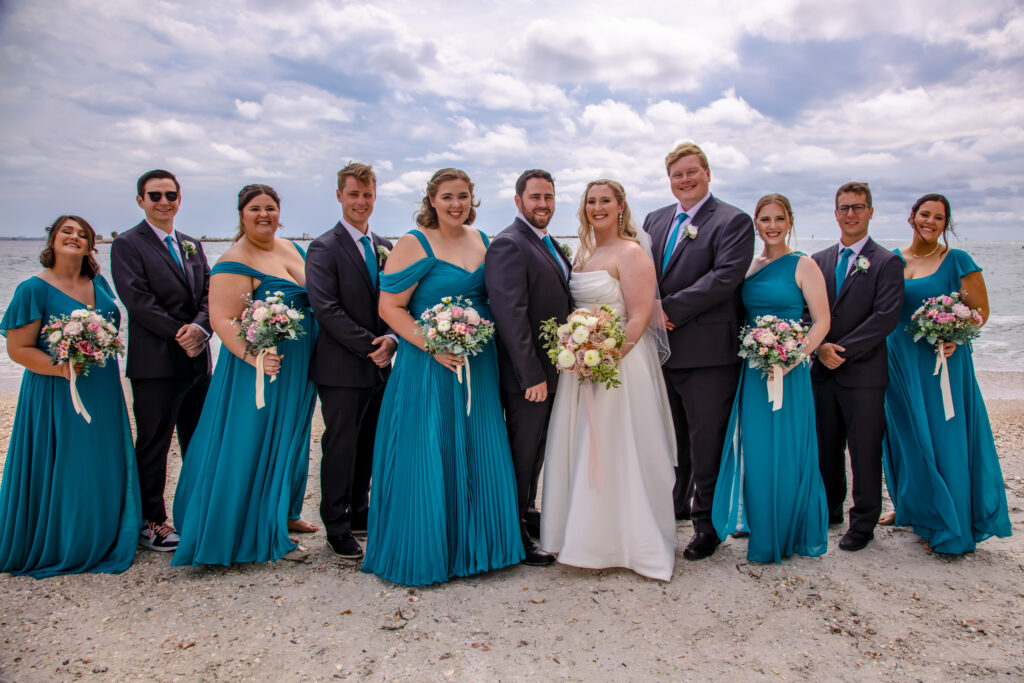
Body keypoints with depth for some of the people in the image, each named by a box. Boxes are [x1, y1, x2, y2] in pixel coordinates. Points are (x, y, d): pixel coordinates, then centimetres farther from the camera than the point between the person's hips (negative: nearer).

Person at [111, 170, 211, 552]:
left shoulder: (192, 245, 16)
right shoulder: (127, 245, -3)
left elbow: (209, 294, 7)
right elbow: (138, 301, -13)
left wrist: (200, 327, -12)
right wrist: (180, 334, -15)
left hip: (197, 362, 6)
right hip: (155, 363, -6)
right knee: (153, 445, 4)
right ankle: (151, 523, 17)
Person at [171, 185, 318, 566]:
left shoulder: (291, 249, 10)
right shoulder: (234, 263, -14)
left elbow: (310, 297, 20)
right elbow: (222, 320, -21)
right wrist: (253, 356, -34)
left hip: (298, 366, 8)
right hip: (263, 367, -8)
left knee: (288, 440, 18)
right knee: (253, 443, 1)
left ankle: (281, 515, 34)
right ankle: (250, 531, 15)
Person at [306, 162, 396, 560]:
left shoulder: (384, 247, 13)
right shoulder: (324, 248, -7)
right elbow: (327, 309, -15)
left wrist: (391, 339, -7)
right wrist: (369, 346, -16)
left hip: (380, 366, 6)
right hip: (342, 368, -6)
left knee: (368, 446, 14)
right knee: (341, 447, 2)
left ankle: (359, 514, 30)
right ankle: (337, 527, 15)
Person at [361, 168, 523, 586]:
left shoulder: (481, 240, 11)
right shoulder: (414, 244, -7)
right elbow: (390, 306, -12)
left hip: (479, 364, 6)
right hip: (429, 364, -6)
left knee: (476, 455, 11)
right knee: (427, 458, 0)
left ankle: (471, 546, 27)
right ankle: (423, 552, 16)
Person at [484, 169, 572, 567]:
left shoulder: (550, 244, 14)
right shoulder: (508, 244, -16)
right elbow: (510, 313, -23)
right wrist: (531, 374, -25)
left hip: (550, 369, 9)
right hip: (527, 373, -9)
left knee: (537, 448, 20)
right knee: (523, 452, 3)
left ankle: (527, 511, 38)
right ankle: (514, 535, 18)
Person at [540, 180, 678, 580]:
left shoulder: (631, 253, -10)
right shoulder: (584, 253, 15)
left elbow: (639, 317, -16)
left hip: (620, 365, -8)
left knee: (614, 453, 0)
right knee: (582, 452, 13)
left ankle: (624, 541, 16)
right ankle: (587, 535, 28)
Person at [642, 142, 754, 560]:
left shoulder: (733, 221, -4)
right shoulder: (655, 220, 15)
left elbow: (725, 277, -16)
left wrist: (670, 309, -17)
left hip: (707, 353, -6)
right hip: (661, 350, 6)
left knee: (706, 444, 3)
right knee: (671, 440, 18)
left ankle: (707, 525, 17)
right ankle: (675, 506, 35)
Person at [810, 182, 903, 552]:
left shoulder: (887, 263, -2)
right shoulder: (819, 261, 12)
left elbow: (886, 317, -12)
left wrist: (843, 350, -15)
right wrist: (820, 348, -9)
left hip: (864, 372, -4)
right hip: (823, 370, 4)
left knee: (864, 450, 3)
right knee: (825, 447, 12)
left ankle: (863, 522, 16)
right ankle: (830, 509, 28)